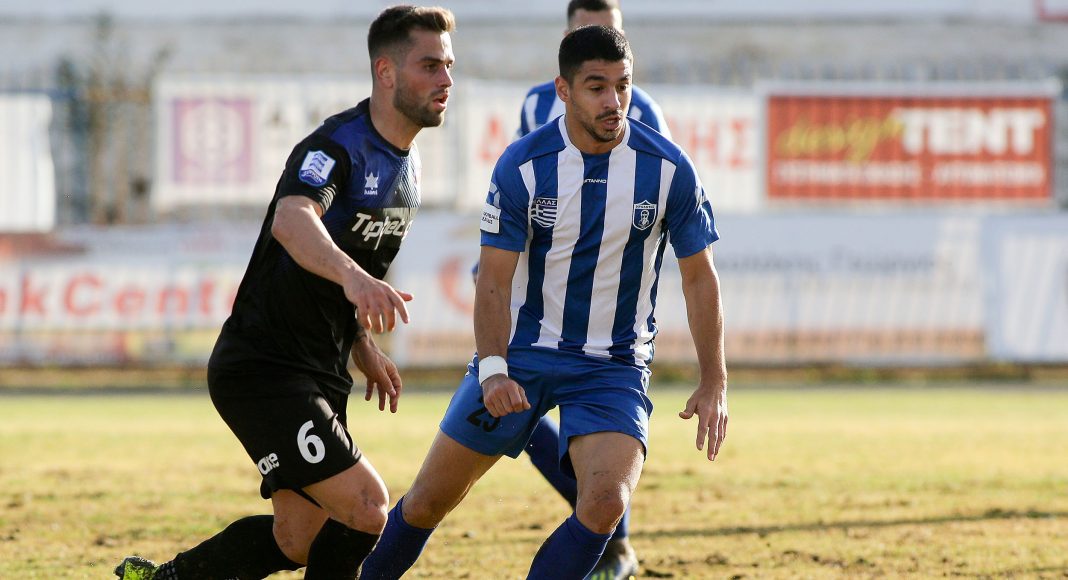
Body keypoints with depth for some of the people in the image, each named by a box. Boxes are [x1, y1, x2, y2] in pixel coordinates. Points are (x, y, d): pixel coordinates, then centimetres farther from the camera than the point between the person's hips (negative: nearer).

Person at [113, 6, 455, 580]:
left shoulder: (406, 164, 10)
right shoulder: (337, 146, -20)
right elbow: (292, 222, -42)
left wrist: (365, 349, 17)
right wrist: (352, 275, -60)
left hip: (321, 377, 10)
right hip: (262, 371, -10)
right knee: (366, 510, -19)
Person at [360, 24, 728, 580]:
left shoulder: (668, 169, -10)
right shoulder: (522, 166, -12)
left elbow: (699, 277, 0)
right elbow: (494, 279, -8)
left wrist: (714, 382, -5)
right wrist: (492, 368, -24)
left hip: (614, 366, 0)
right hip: (521, 350, 0)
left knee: (606, 502, -24)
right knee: (431, 499, 4)